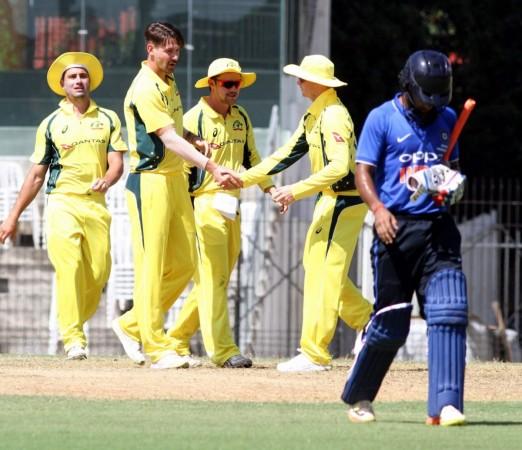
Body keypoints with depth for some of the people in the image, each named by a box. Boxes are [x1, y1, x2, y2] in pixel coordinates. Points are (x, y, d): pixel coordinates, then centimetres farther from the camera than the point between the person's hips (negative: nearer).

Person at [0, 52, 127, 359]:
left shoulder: (108, 119, 14)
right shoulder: (51, 124, 12)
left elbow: (117, 163, 5)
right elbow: (36, 175, 14)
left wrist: (106, 181, -19)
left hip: (96, 205, 2)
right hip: (62, 203, -2)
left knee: (99, 271, -7)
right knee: (69, 266, -19)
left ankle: (77, 322, 16)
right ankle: (73, 338, -23)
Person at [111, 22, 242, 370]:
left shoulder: (168, 83, 14)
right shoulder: (145, 90, -15)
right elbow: (168, 138, -23)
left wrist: (194, 140, 5)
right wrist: (211, 167, -32)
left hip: (176, 179, 9)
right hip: (150, 181, -9)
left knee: (185, 264, 10)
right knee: (152, 266, -6)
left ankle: (132, 326, 22)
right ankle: (158, 349, -5)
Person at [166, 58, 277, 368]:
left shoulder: (241, 117, 14)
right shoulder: (194, 118, -7)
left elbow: (251, 157, 25)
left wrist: (270, 187, 14)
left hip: (232, 206, 7)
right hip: (205, 203, -7)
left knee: (218, 279, 10)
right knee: (213, 278, -10)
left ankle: (178, 339, 23)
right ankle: (223, 350, -13)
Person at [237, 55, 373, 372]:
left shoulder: (334, 116, -18)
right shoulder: (313, 116, 14)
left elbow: (339, 167, -28)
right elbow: (288, 154, 18)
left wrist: (297, 191, -29)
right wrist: (244, 179, 13)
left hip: (345, 201, -10)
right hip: (331, 201, 10)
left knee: (324, 274, -9)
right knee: (316, 265, 17)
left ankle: (315, 355, -8)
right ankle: (368, 321, 27)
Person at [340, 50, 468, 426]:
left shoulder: (447, 119, 14)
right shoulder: (382, 119, -1)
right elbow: (363, 170, -4)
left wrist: (454, 184, 0)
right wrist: (378, 209, -20)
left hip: (438, 227, 4)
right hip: (397, 227, -4)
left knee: (449, 312, -12)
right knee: (391, 324, -1)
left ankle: (445, 405, -15)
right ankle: (358, 397, 20)